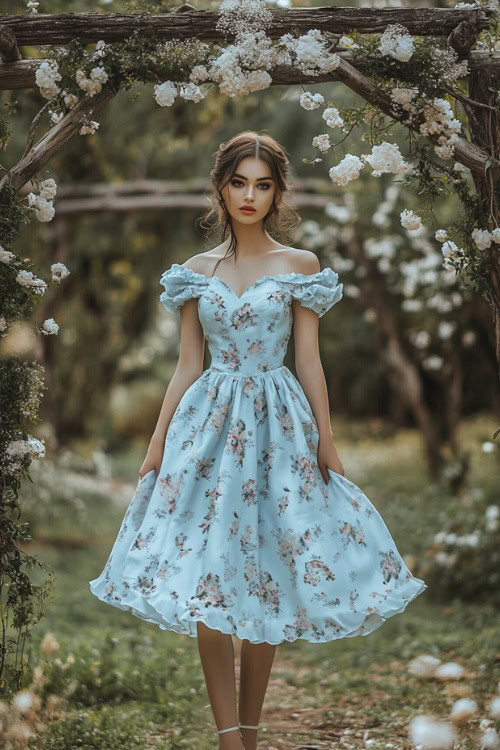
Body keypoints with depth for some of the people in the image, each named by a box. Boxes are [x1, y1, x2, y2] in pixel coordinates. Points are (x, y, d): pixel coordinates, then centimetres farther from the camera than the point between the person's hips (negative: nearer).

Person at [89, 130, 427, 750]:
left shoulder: (300, 267, 4)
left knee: (265, 582, 2)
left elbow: (309, 361, 3)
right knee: (205, 582, -6)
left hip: (277, 426, -1)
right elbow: (187, 364, 9)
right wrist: (158, 440, 5)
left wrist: (326, 442, 0)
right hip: (208, 422, 1)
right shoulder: (196, 271, 8)